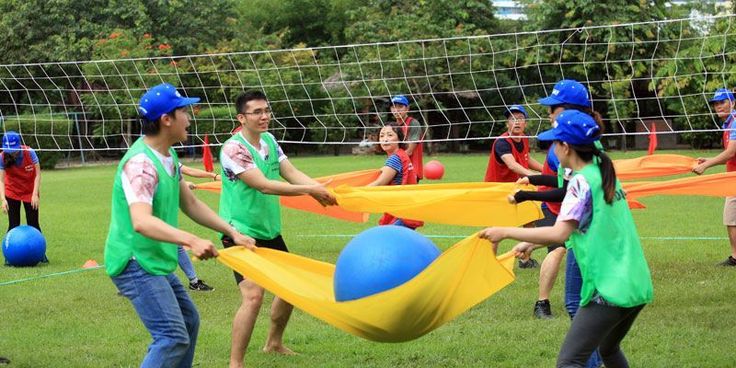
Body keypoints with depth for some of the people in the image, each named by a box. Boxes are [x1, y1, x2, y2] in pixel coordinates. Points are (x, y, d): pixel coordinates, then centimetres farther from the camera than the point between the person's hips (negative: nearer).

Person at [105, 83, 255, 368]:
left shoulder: (169, 158, 9)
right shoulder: (141, 163, -24)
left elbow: (190, 204, 17)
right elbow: (141, 221, -37)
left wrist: (232, 232, 11)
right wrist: (191, 241, -48)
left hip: (157, 263, 11)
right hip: (136, 264, -11)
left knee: (189, 321, 22)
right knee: (173, 337, -18)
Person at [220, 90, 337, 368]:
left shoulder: (269, 141, 6)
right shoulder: (233, 149, -20)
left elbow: (291, 172, -1)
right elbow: (264, 185, -27)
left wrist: (322, 190, -18)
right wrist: (309, 190, -29)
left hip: (269, 230, 9)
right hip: (241, 232, -9)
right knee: (253, 295, -22)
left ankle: (274, 343, 40)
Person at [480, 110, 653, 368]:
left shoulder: (581, 182, -13)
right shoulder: (606, 174, 13)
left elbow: (559, 234, -23)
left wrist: (505, 232, -19)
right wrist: (532, 243, 15)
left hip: (608, 291, -9)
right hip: (638, 285, 9)